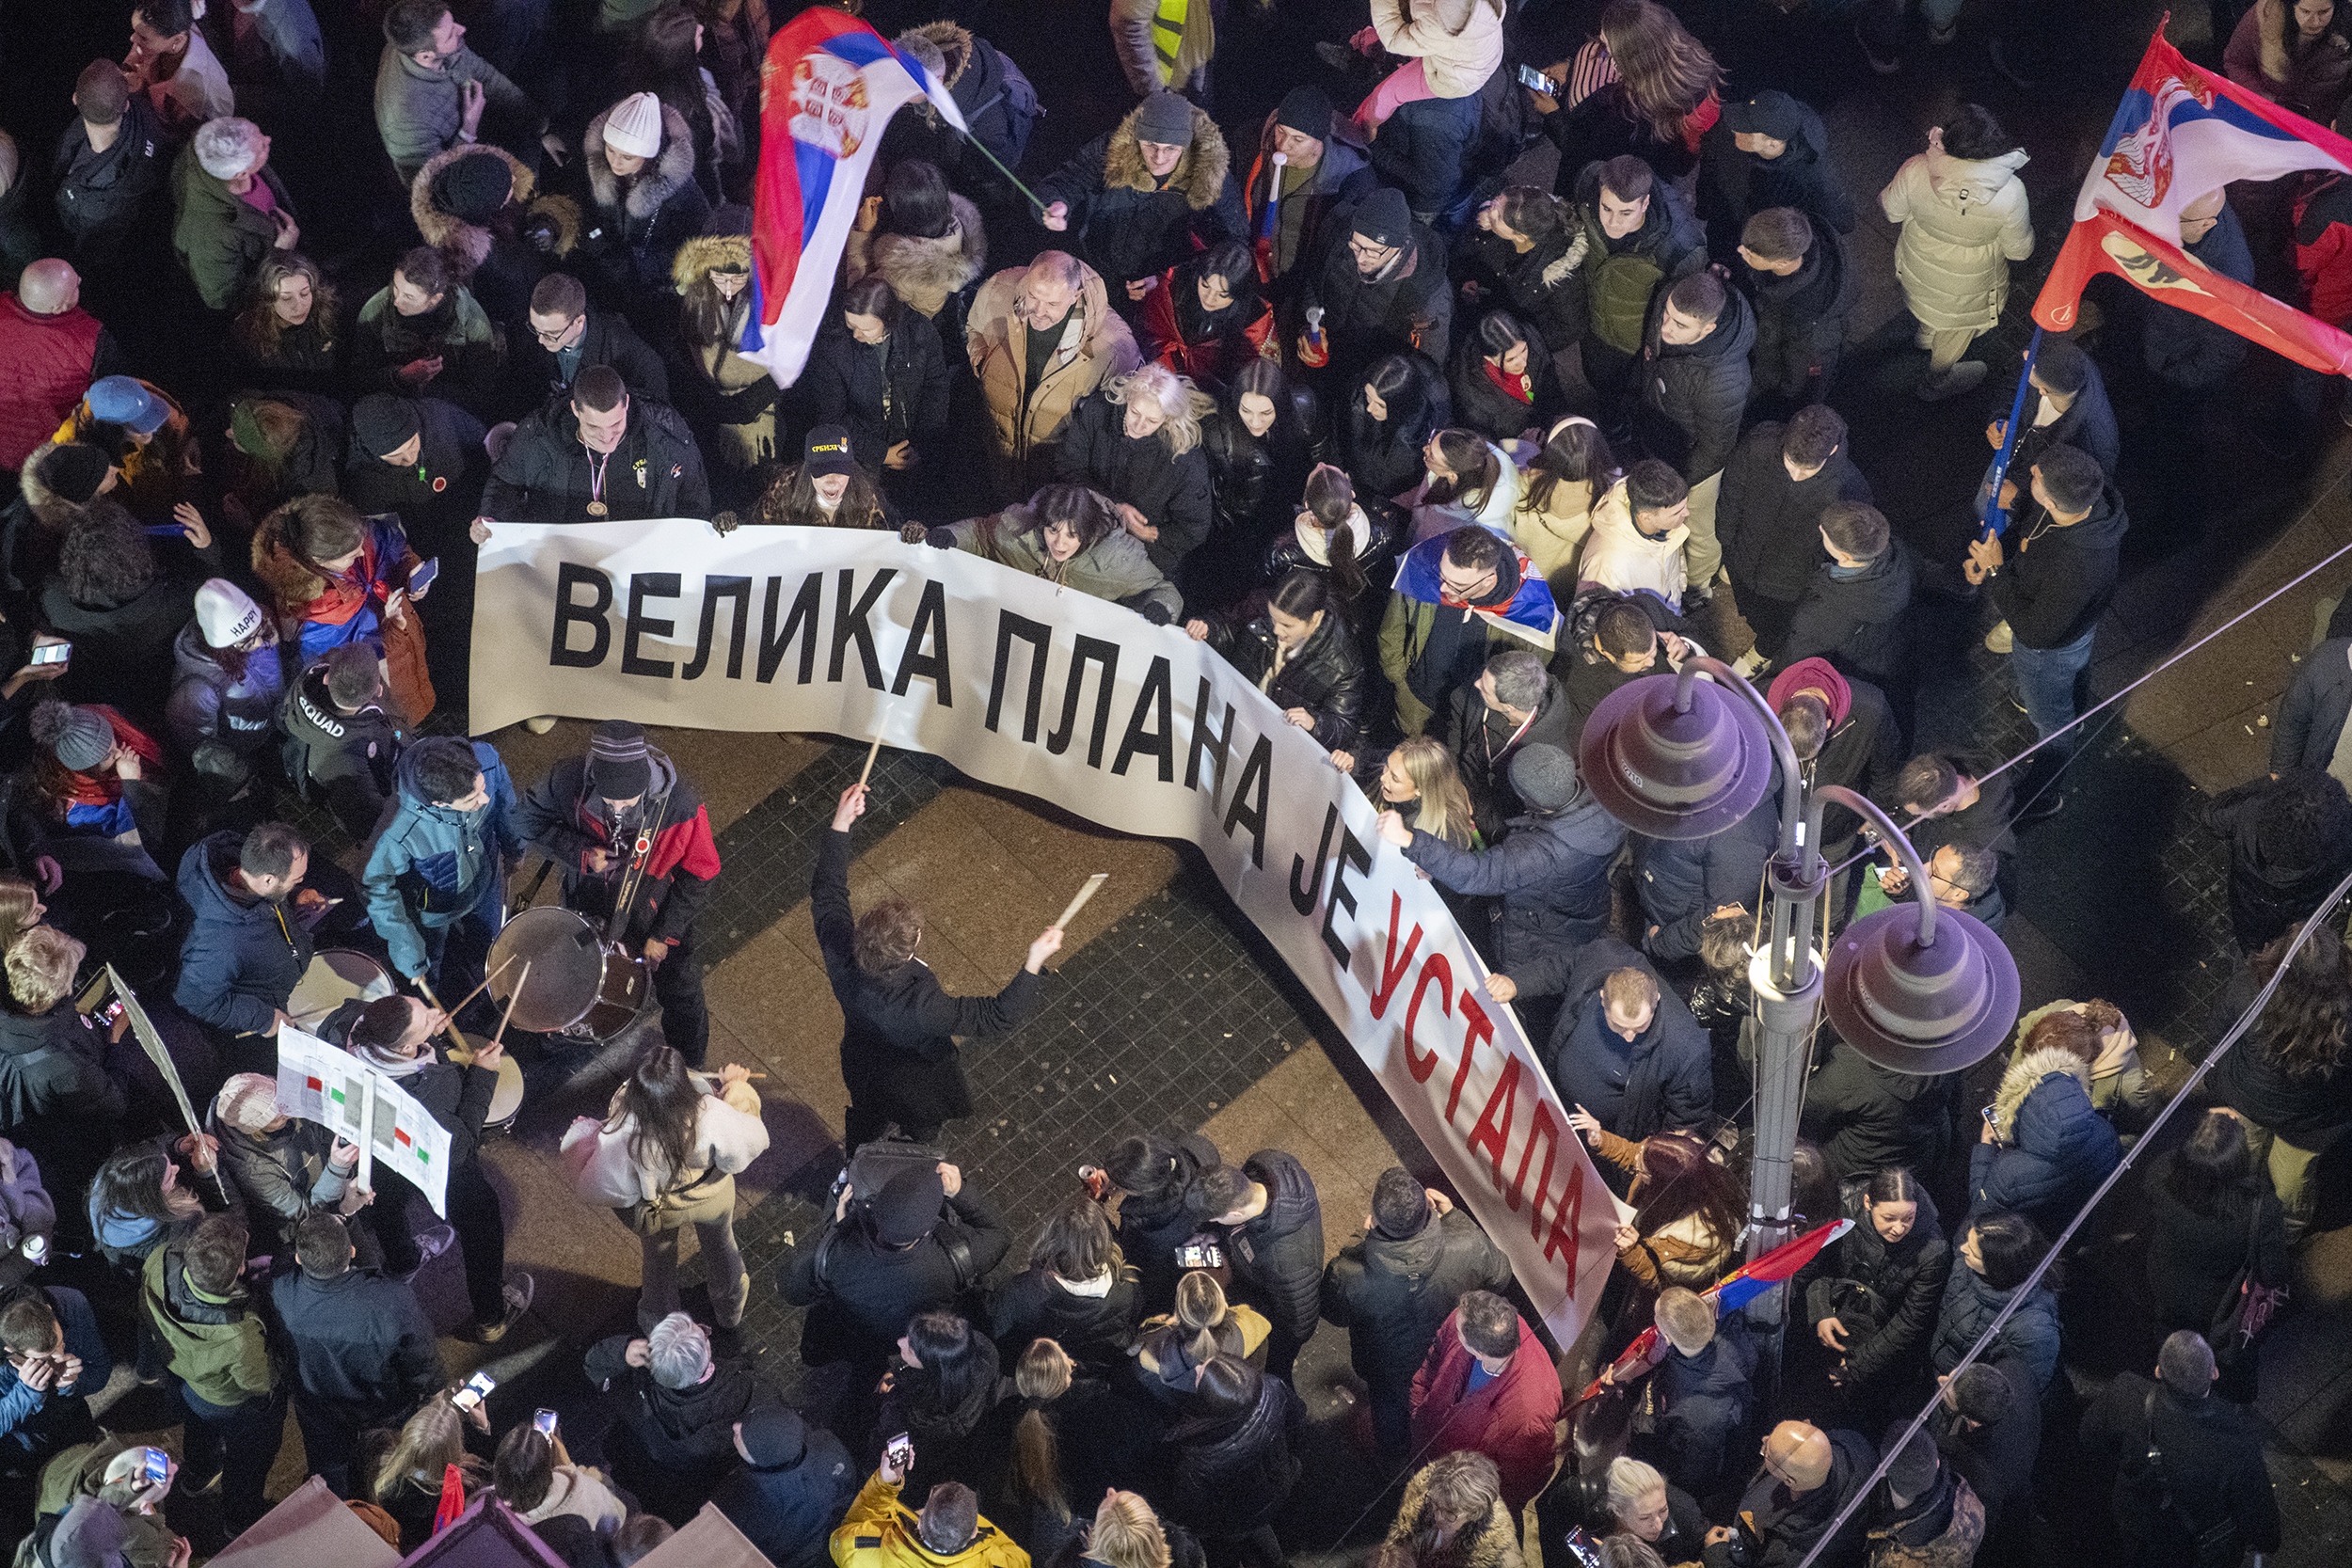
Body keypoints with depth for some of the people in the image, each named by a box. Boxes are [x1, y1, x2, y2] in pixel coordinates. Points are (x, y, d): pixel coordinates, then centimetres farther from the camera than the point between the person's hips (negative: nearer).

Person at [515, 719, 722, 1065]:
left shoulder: (681, 803, -36)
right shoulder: (569, 780, -32)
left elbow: (699, 875, -20)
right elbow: (528, 819, -12)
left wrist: (664, 935, -16)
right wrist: (581, 854, -27)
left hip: (661, 913, -2)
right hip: (589, 904, 2)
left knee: (682, 1001, 18)